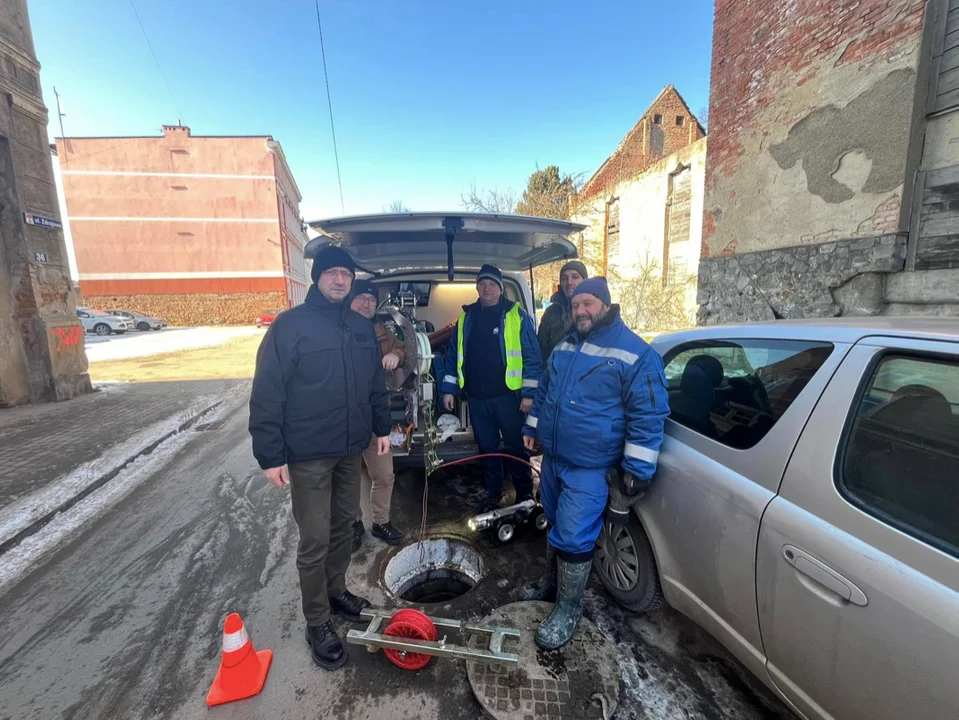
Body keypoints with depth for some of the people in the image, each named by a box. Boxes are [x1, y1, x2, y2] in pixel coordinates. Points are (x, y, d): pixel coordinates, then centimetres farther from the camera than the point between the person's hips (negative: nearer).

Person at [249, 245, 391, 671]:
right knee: (315, 540, 5)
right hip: (307, 456, -5)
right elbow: (267, 395, -13)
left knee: (343, 525, 19)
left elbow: (375, 383, 14)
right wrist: (270, 455, -14)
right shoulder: (289, 325, -11)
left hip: (351, 449, 6)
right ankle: (317, 623, 25)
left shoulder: (361, 327, 7)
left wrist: (382, 428, 13)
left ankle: (337, 592, 41)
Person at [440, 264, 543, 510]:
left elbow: (532, 356, -6)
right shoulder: (466, 317, 9)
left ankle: (525, 492, 24)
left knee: (515, 445, 7)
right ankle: (491, 490, 33)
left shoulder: (517, 315, -3)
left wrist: (529, 392, -11)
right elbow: (453, 355, 12)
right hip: (477, 396, 4)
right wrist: (449, 389, 8)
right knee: (486, 446, 16)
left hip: (507, 395, -4)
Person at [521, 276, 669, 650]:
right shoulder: (564, 346, 8)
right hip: (552, 458, 7)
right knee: (556, 526, 21)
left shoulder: (636, 354, -13)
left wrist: (637, 466, -14)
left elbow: (648, 414, -13)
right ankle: (551, 581, 43)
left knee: (573, 537, -3)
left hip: (589, 467, -7)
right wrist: (532, 427, 21)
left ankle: (568, 609, 20)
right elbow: (544, 391, 20)